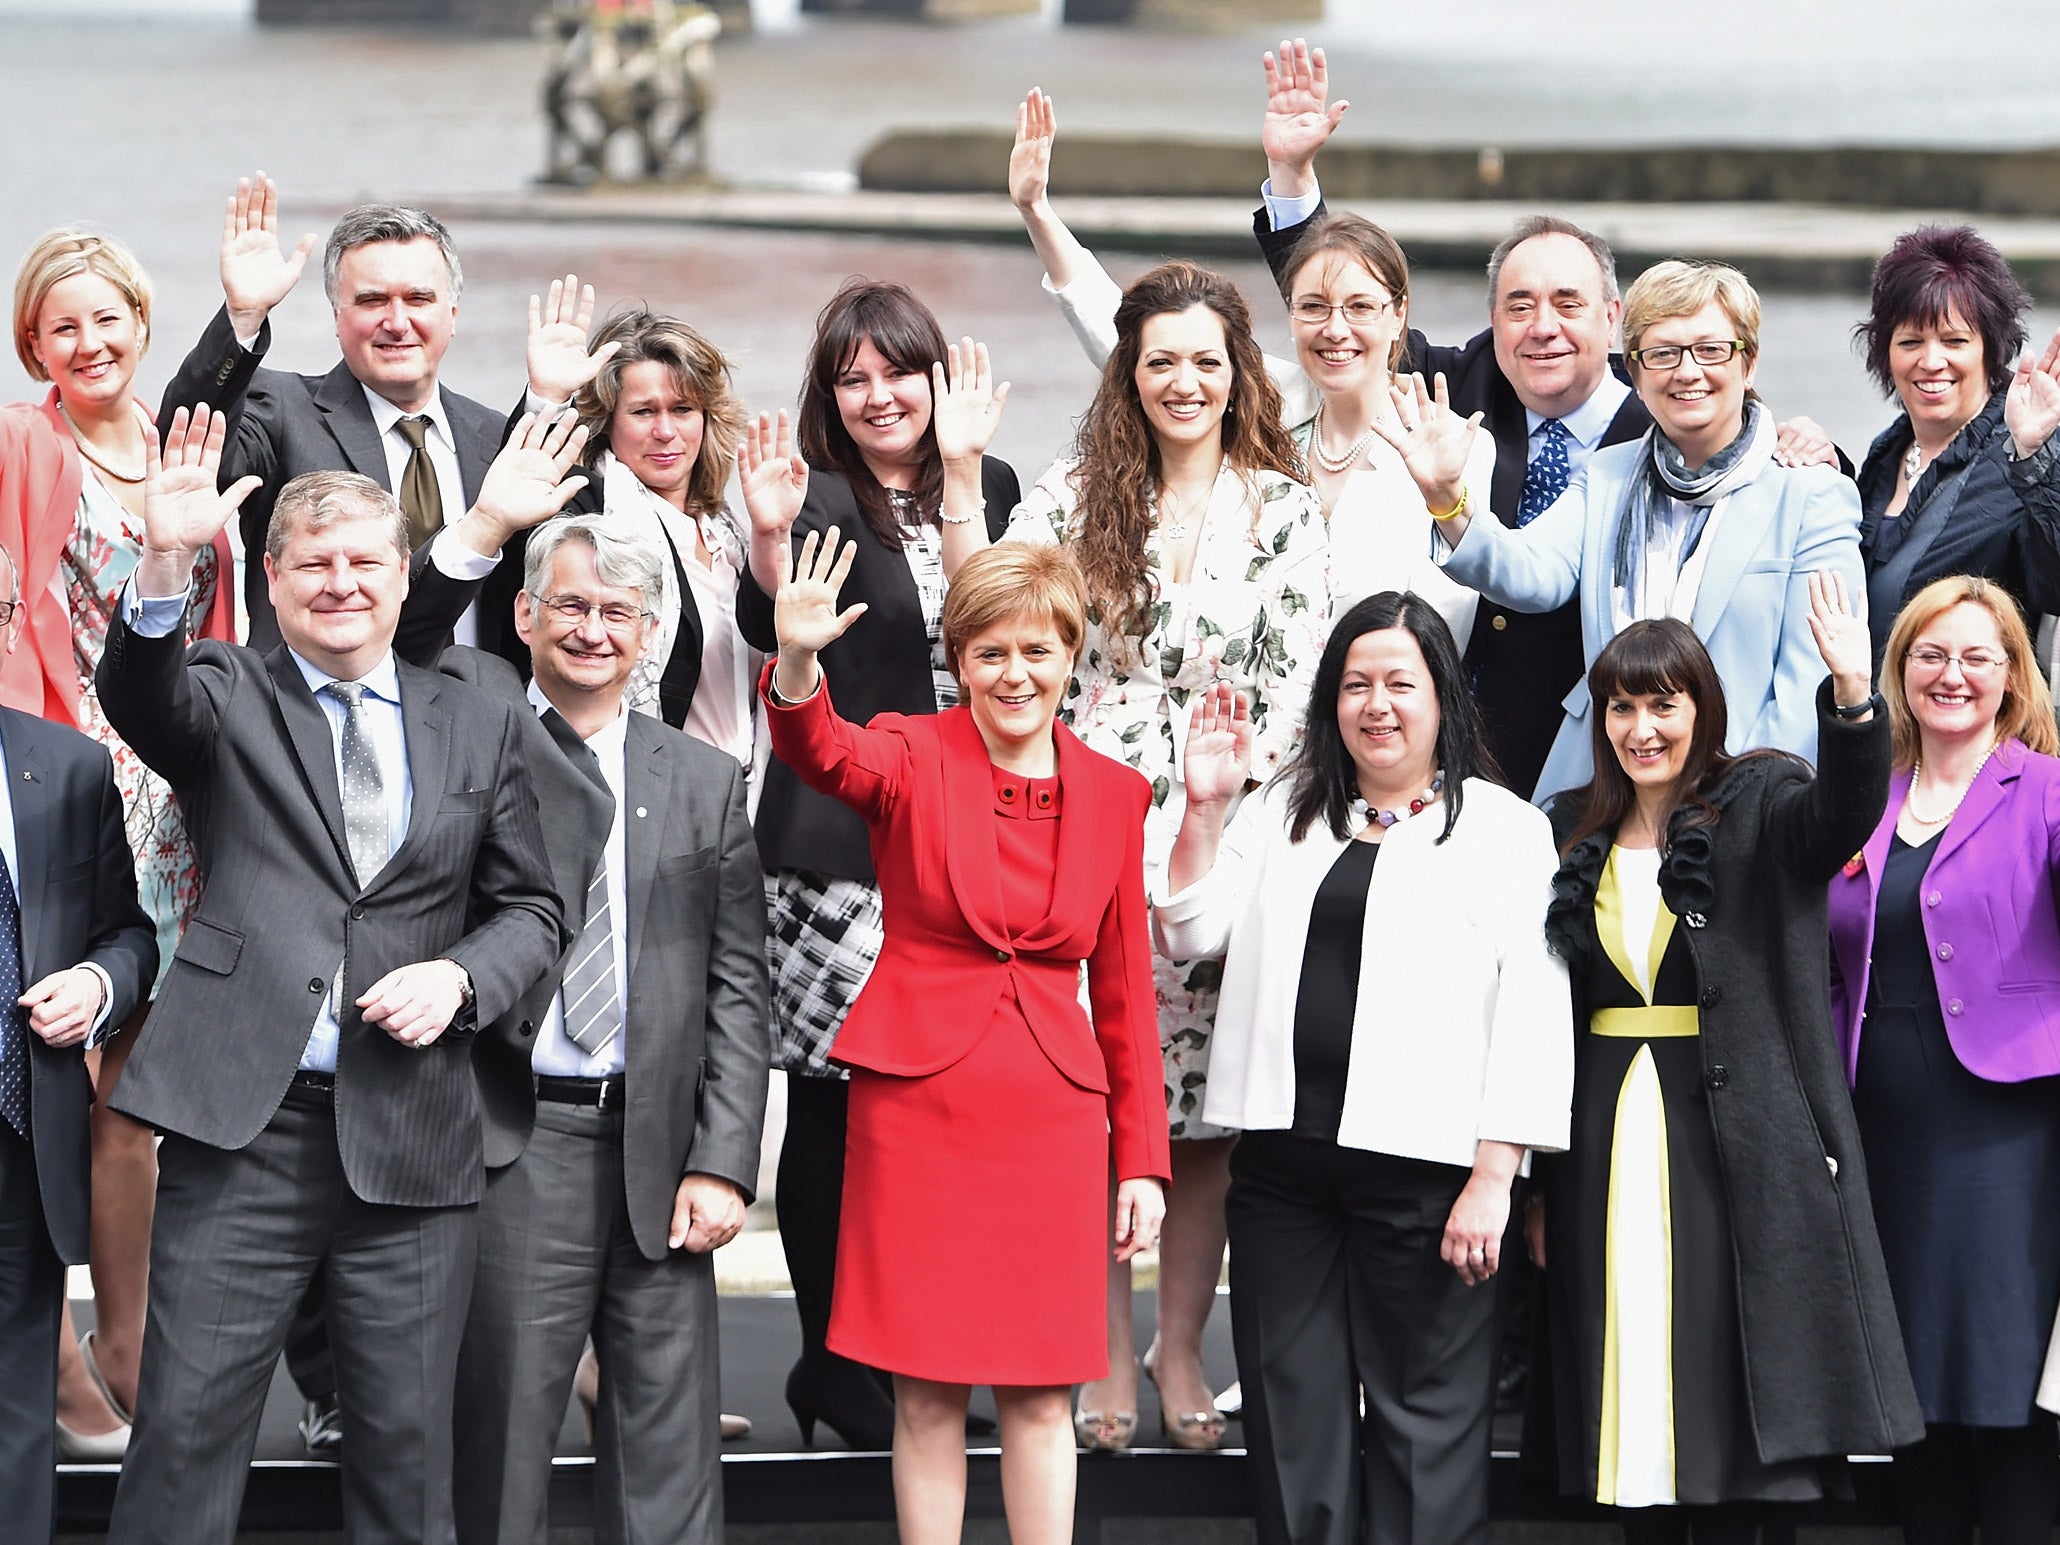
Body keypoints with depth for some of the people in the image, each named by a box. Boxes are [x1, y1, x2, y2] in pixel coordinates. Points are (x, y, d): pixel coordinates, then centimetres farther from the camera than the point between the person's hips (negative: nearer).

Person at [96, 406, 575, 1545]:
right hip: (242, 1125, -2)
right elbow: (142, 698, -17)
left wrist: (460, 976, -6)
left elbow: (532, 908, 16)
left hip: (412, 1138, 2)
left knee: (406, 1442, 7)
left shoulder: (478, 728, 13)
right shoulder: (227, 703, 6)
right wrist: (165, 566, -36)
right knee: (188, 1422, -3)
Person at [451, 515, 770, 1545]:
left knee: (668, 1453, 4)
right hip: (512, 1144, -2)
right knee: (500, 1434, -1)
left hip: (658, 1149, 2)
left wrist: (721, 1162, -1)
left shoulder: (707, 782, 11)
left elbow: (736, 992, 8)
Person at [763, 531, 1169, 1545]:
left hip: (1052, 1116, 2)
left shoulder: (1112, 794, 7)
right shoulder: (913, 757, -1)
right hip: (920, 1105, -2)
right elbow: (822, 754, -24)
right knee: (926, 1395, 1)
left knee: (1039, 1395, 4)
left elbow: (1125, 989, 11)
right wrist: (797, 662, -46)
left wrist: (1141, 1158, 9)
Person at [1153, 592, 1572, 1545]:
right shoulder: (1285, 815, 17)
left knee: (1421, 1414, 0)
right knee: (1293, 1414, 7)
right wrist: (1206, 808, 2)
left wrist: (1493, 1177, -12)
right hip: (1284, 1157, 5)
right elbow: (1193, 933, 15)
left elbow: (1529, 1010, -5)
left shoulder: (1504, 830, 2)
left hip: (1423, 1161, -5)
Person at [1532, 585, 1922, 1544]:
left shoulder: (1759, 812, 1)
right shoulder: (1571, 838, 12)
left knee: (1728, 1390, -4)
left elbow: (1842, 816, -22)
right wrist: (1533, 1178, 9)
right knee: (1627, 1379, 4)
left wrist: (1852, 695, -40)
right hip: (1609, 1135, 4)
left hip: (1734, 1141, -3)